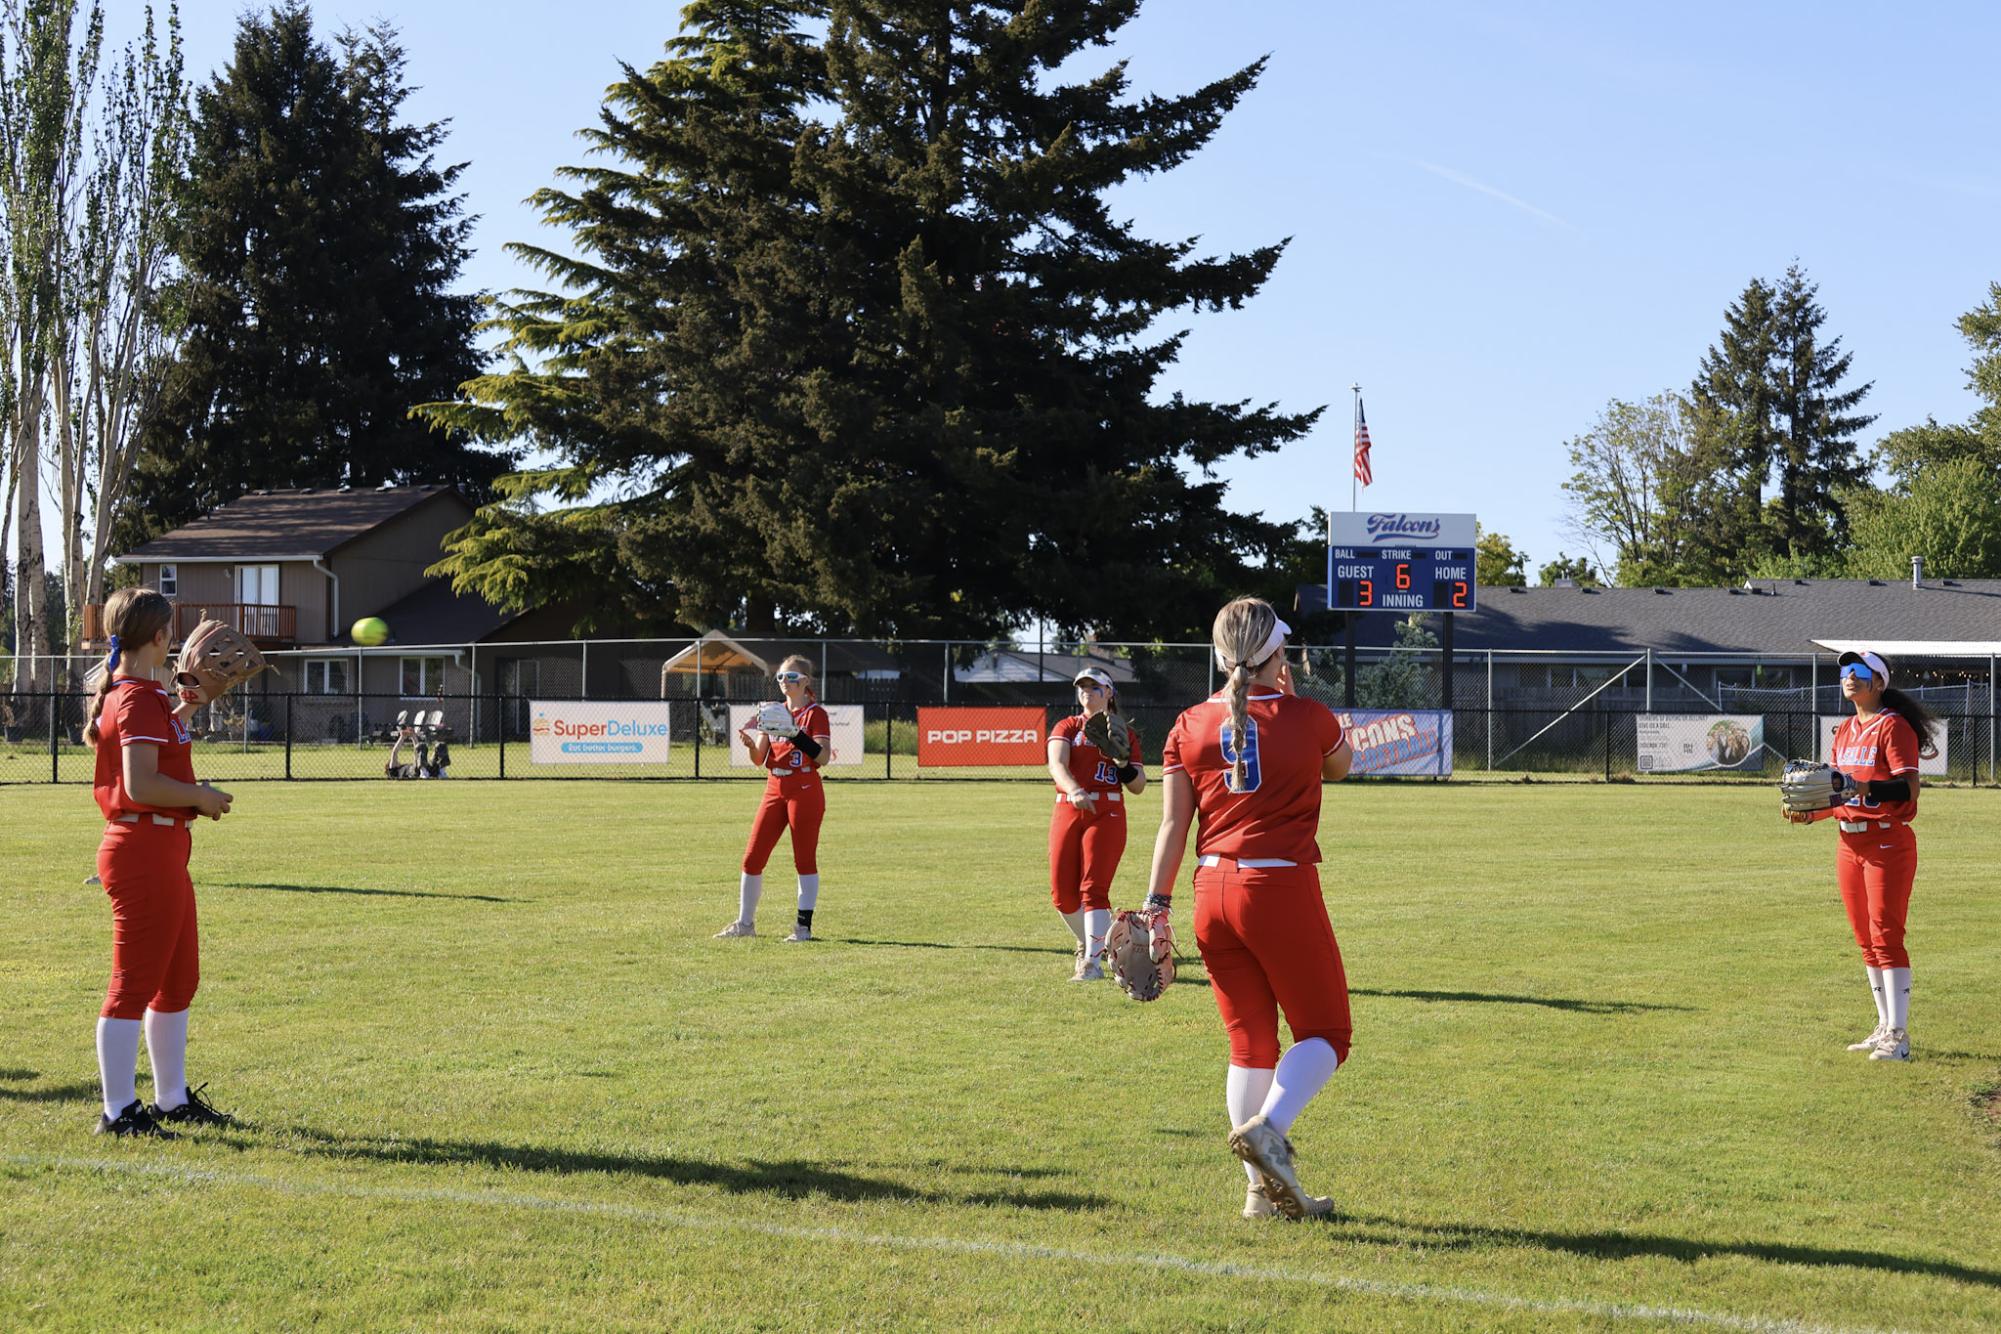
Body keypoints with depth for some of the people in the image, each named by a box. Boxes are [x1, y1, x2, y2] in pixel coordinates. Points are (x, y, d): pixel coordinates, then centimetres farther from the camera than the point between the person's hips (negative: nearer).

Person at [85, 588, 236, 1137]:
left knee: (180, 978, 18)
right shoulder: (141, 699, -16)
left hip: (161, 850, 11)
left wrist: (183, 711, 24)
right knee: (135, 983, -5)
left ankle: (173, 1098, 28)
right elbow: (140, 784, -25)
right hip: (145, 849, -11)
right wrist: (203, 796, -13)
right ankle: (119, 1111, 1)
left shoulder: (119, 693, 15)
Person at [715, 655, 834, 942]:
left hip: (805, 791, -6)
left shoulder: (815, 714, -5)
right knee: (752, 857, 4)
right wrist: (750, 743, -13)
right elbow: (759, 759, 8)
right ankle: (745, 923, 13)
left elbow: (823, 757, -16)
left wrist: (795, 734, -27)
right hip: (775, 790, 6)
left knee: (805, 859, -2)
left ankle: (804, 926, 2)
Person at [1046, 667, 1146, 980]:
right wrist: (1075, 791, -32)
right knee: (1062, 894, 3)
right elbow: (1057, 763, -12)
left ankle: (1092, 961, -10)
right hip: (1067, 811, 2)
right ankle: (1088, 941, 29)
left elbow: (1138, 787, 10)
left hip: (1107, 814, -2)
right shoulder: (1066, 727, 10)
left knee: (1093, 888, -12)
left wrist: (1124, 763, -11)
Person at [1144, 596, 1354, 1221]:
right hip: (1282, 889, -4)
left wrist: (1158, 904, 4)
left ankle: (1264, 1188, 14)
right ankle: (1267, 1127, -16)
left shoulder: (1190, 726, 4)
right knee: (1325, 1033, 8)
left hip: (1213, 894, 4)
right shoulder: (1307, 718, -3)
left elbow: (1173, 824, 1)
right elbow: (1340, 767, 19)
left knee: (1250, 1042, 13)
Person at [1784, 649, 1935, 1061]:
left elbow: (1909, 788, -20)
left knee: (1886, 936, -10)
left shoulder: (1893, 726, -8)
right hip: (1850, 844, 8)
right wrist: (1810, 812, 3)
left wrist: (1864, 787, -34)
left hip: (1888, 843, -8)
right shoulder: (1845, 731, 16)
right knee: (1866, 941, 11)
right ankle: (1884, 1027, 19)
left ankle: (1898, 1035, -9)